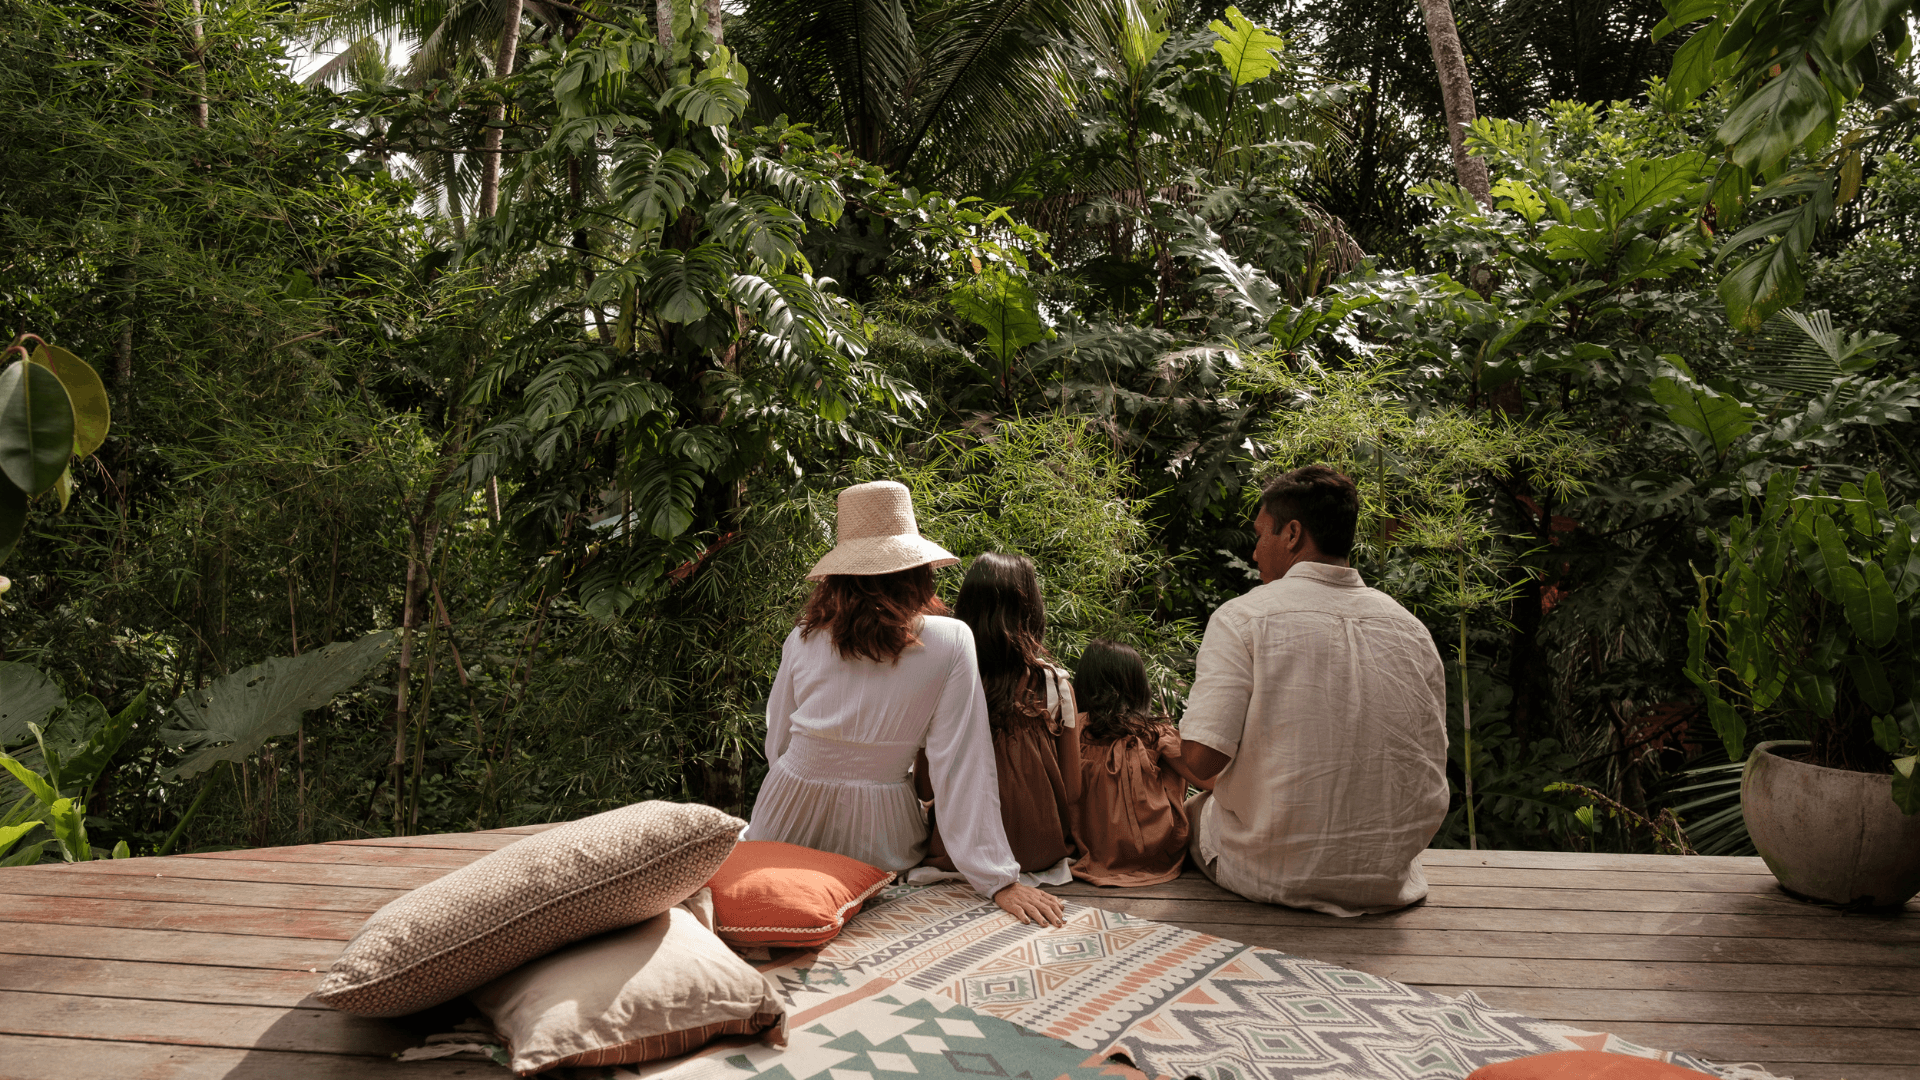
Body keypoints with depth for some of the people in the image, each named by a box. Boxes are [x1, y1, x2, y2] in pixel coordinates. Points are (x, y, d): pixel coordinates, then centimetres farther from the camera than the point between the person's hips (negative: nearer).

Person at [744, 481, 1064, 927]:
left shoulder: (804, 637, -8)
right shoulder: (949, 642, -14)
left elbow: (776, 743, 5)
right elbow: (961, 766, -16)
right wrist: (999, 880, -12)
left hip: (788, 823, 2)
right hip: (876, 836, -2)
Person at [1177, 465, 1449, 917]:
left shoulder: (1241, 617, -12)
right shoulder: (1412, 629, 2)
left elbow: (1201, 758, -20)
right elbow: (1431, 773, 9)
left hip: (1271, 876, -4)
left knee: (1192, 811, 23)